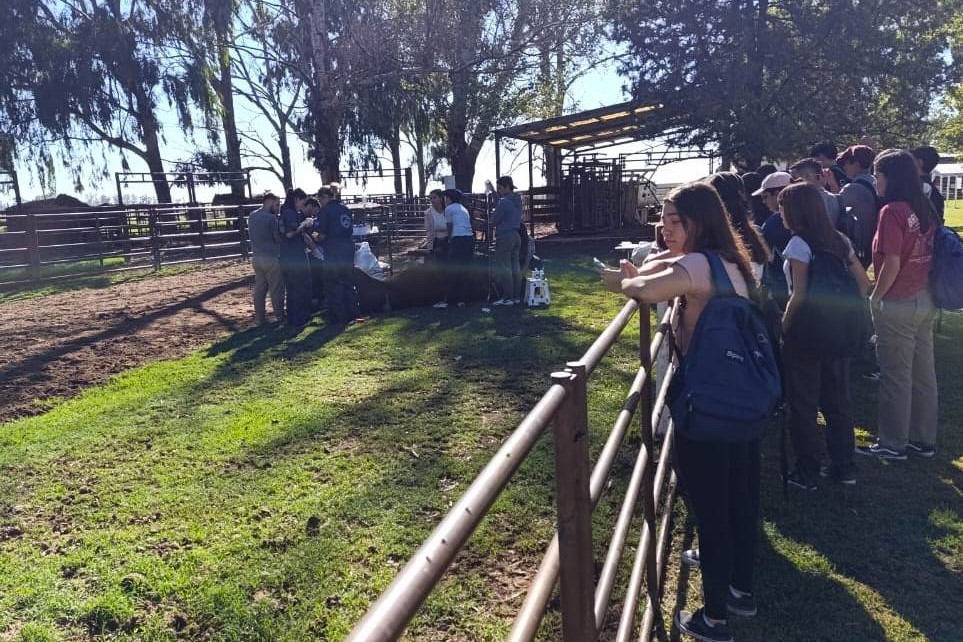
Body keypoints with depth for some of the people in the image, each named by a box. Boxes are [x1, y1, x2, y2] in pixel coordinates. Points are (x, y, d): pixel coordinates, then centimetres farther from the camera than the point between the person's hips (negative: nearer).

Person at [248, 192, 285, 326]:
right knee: (276, 289, 3)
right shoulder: (271, 217, -15)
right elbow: (278, 238, -9)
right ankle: (280, 316, 10)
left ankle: (259, 318, 14)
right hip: (271, 258, -8)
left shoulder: (252, 216, 10)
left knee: (259, 289, 11)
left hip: (256, 257, 8)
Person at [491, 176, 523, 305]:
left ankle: (507, 298, -4)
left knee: (504, 268, -4)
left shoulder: (504, 202, -15)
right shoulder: (518, 201, 12)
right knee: (515, 266, 11)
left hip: (504, 236, -9)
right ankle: (516, 296, 14)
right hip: (516, 235, 9)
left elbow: (494, 221, -10)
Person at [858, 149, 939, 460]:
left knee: (896, 376, 2)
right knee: (923, 374, 14)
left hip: (898, 305, -8)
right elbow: (929, 254, 13)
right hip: (925, 300, 8)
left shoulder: (892, 212, -16)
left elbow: (892, 265, -17)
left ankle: (893, 443, 13)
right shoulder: (925, 209, 7)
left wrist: (874, 298, -7)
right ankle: (923, 440, 25)